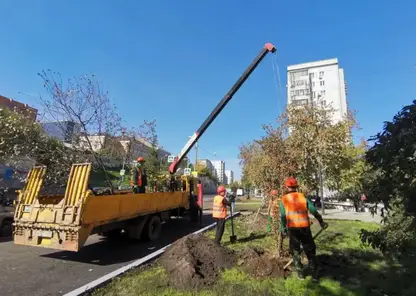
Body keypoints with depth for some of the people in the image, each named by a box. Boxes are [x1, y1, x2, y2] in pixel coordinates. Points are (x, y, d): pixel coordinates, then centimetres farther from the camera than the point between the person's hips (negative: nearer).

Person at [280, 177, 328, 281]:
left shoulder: (284, 199, -1)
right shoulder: (303, 197, 2)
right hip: (305, 227, 1)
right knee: (310, 251, 15)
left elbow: (283, 216, 0)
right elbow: (314, 211, 4)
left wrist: (283, 229, 10)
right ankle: (314, 273, 18)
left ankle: (300, 273, 20)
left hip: (293, 228, -1)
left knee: (295, 251, 15)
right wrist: (321, 222, 15)